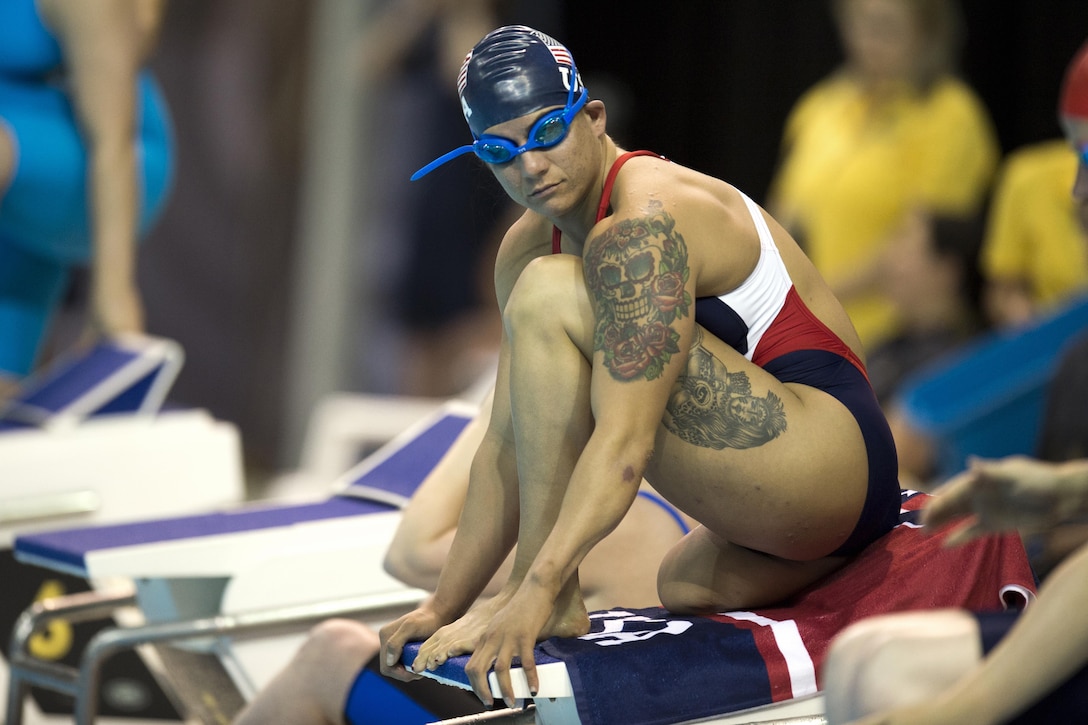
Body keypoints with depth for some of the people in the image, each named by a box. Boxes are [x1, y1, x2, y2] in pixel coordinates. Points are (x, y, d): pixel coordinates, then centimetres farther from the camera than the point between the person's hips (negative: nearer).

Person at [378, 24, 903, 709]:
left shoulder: (642, 226, -18)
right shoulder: (526, 250, 12)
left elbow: (625, 441, -29)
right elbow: (508, 447, 12)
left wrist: (538, 588, -38)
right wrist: (444, 606, 6)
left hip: (835, 449, -10)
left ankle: (551, 602, -15)